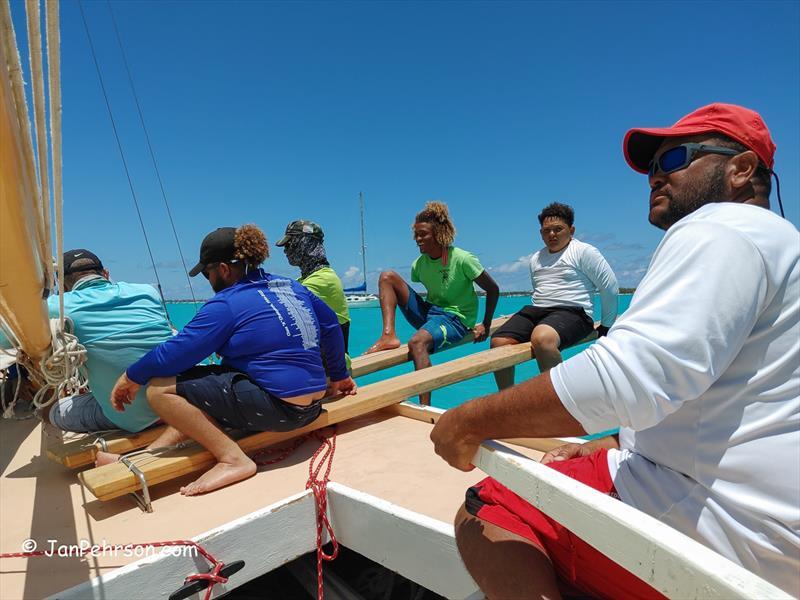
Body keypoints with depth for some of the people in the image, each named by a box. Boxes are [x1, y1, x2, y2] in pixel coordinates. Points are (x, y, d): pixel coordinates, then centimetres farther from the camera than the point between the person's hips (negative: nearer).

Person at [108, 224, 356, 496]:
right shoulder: (292, 287, 13)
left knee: (160, 388, -7)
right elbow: (331, 327, 19)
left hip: (276, 408, -9)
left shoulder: (226, 304, -9)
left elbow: (177, 351, -10)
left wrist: (131, 377, 8)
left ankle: (233, 459, -9)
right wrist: (339, 375, 29)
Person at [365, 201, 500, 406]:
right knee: (387, 276, -6)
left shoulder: (462, 259, -13)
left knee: (417, 342, -39)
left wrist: (485, 325, -6)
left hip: (455, 318, -6)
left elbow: (493, 289, -6)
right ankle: (389, 336, -22)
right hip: (429, 312, 7)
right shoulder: (419, 264, 3)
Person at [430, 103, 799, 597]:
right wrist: (610, 449, 12)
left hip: (729, 527, -11)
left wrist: (469, 422, -22)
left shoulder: (719, 229, -16)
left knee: (486, 515, -12)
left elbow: (624, 377, -31)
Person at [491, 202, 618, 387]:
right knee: (498, 341, -18)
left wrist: (606, 326, 6)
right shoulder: (535, 259, 22)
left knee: (541, 338, -39)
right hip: (536, 310, 6)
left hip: (572, 312, -6)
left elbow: (610, 288, 3)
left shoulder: (583, 252, 4)